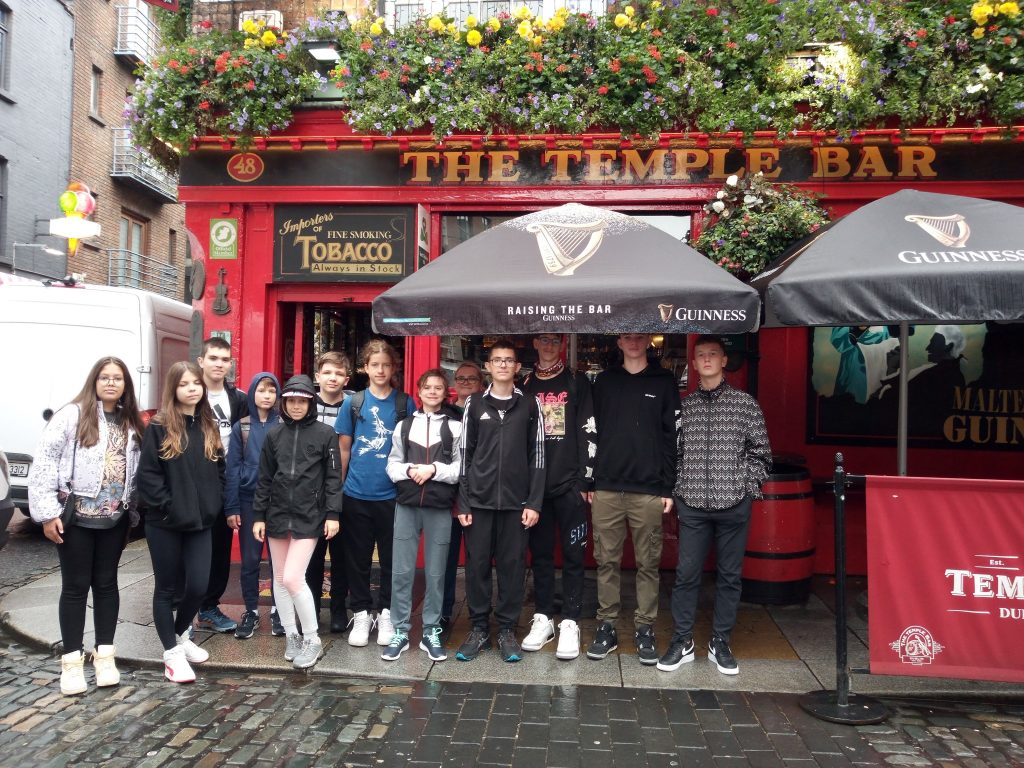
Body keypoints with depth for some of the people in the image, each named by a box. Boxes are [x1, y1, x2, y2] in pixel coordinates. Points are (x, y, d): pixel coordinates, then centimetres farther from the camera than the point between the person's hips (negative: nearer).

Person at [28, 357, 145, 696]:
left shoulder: (131, 424, 9)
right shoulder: (72, 415, -6)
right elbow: (44, 462, -9)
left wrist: (133, 511, 9)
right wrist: (47, 511, -12)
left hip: (115, 519, 4)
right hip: (75, 517, -4)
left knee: (106, 583, 11)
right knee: (75, 586, 4)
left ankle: (104, 654, 22)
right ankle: (72, 659, 16)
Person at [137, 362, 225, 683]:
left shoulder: (209, 427, 9)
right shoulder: (158, 427, -7)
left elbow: (219, 471, 13)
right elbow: (148, 474, -11)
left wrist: (214, 507, 3)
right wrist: (167, 507, -15)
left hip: (200, 523, 4)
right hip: (165, 524, -4)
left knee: (198, 586, 4)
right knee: (166, 588, 8)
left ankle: (181, 634, 31)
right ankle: (172, 652, 20)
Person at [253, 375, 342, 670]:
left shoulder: (325, 434, -3)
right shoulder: (274, 435, 7)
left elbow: (333, 477, -4)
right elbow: (264, 479, 9)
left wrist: (333, 514, -9)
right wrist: (259, 516, 5)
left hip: (309, 517, -4)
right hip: (277, 515, 4)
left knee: (293, 578, -11)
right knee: (279, 579, 9)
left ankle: (312, 639, 6)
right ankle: (291, 636, 25)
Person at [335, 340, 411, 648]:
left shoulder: (405, 403, 1)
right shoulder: (354, 403, 3)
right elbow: (344, 448, 8)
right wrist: (338, 487, 8)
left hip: (392, 495, -1)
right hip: (356, 495, 1)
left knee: (391, 559, 8)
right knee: (358, 559, 9)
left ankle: (386, 613, 23)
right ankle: (361, 614, 23)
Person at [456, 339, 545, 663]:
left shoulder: (529, 405, 4)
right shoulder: (475, 404, 5)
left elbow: (537, 456, 3)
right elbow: (464, 454, 5)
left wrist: (534, 502, -3)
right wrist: (463, 502, 0)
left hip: (516, 501, 0)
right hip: (479, 500, 1)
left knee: (512, 566, 5)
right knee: (477, 565, 6)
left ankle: (507, 630, 19)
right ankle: (479, 628, 19)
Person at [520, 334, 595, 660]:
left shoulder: (577, 383, 3)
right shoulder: (525, 386, 11)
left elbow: (589, 433, -1)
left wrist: (586, 478, -7)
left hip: (569, 484, -3)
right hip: (534, 483, 3)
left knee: (572, 554, 1)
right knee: (540, 554, 9)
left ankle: (570, 623, 10)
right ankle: (543, 619, 19)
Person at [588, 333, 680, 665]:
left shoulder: (664, 382, 5)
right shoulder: (604, 382, 10)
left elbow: (672, 436, 2)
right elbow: (592, 433, 9)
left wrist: (669, 487, -3)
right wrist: (588, 481, 4)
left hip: (649, 491, -1)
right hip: (606, 489, 2)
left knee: (648, 563, 6)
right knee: (607, 561, 7)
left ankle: (645, 629, 17)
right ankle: (606, 626, 17)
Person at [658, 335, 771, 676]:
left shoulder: (745, 403, 3)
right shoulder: (683, 405, 6)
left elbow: (761, 453, 5)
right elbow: (674, 451, 10)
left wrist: (744, 486, -3)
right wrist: (678, 488, 1)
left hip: (734, 504, 0)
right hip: (692, 503, 1)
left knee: (729, 576, 8)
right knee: (686, 574, 4)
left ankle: (720, 643, 22)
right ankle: (682, 641, 17)